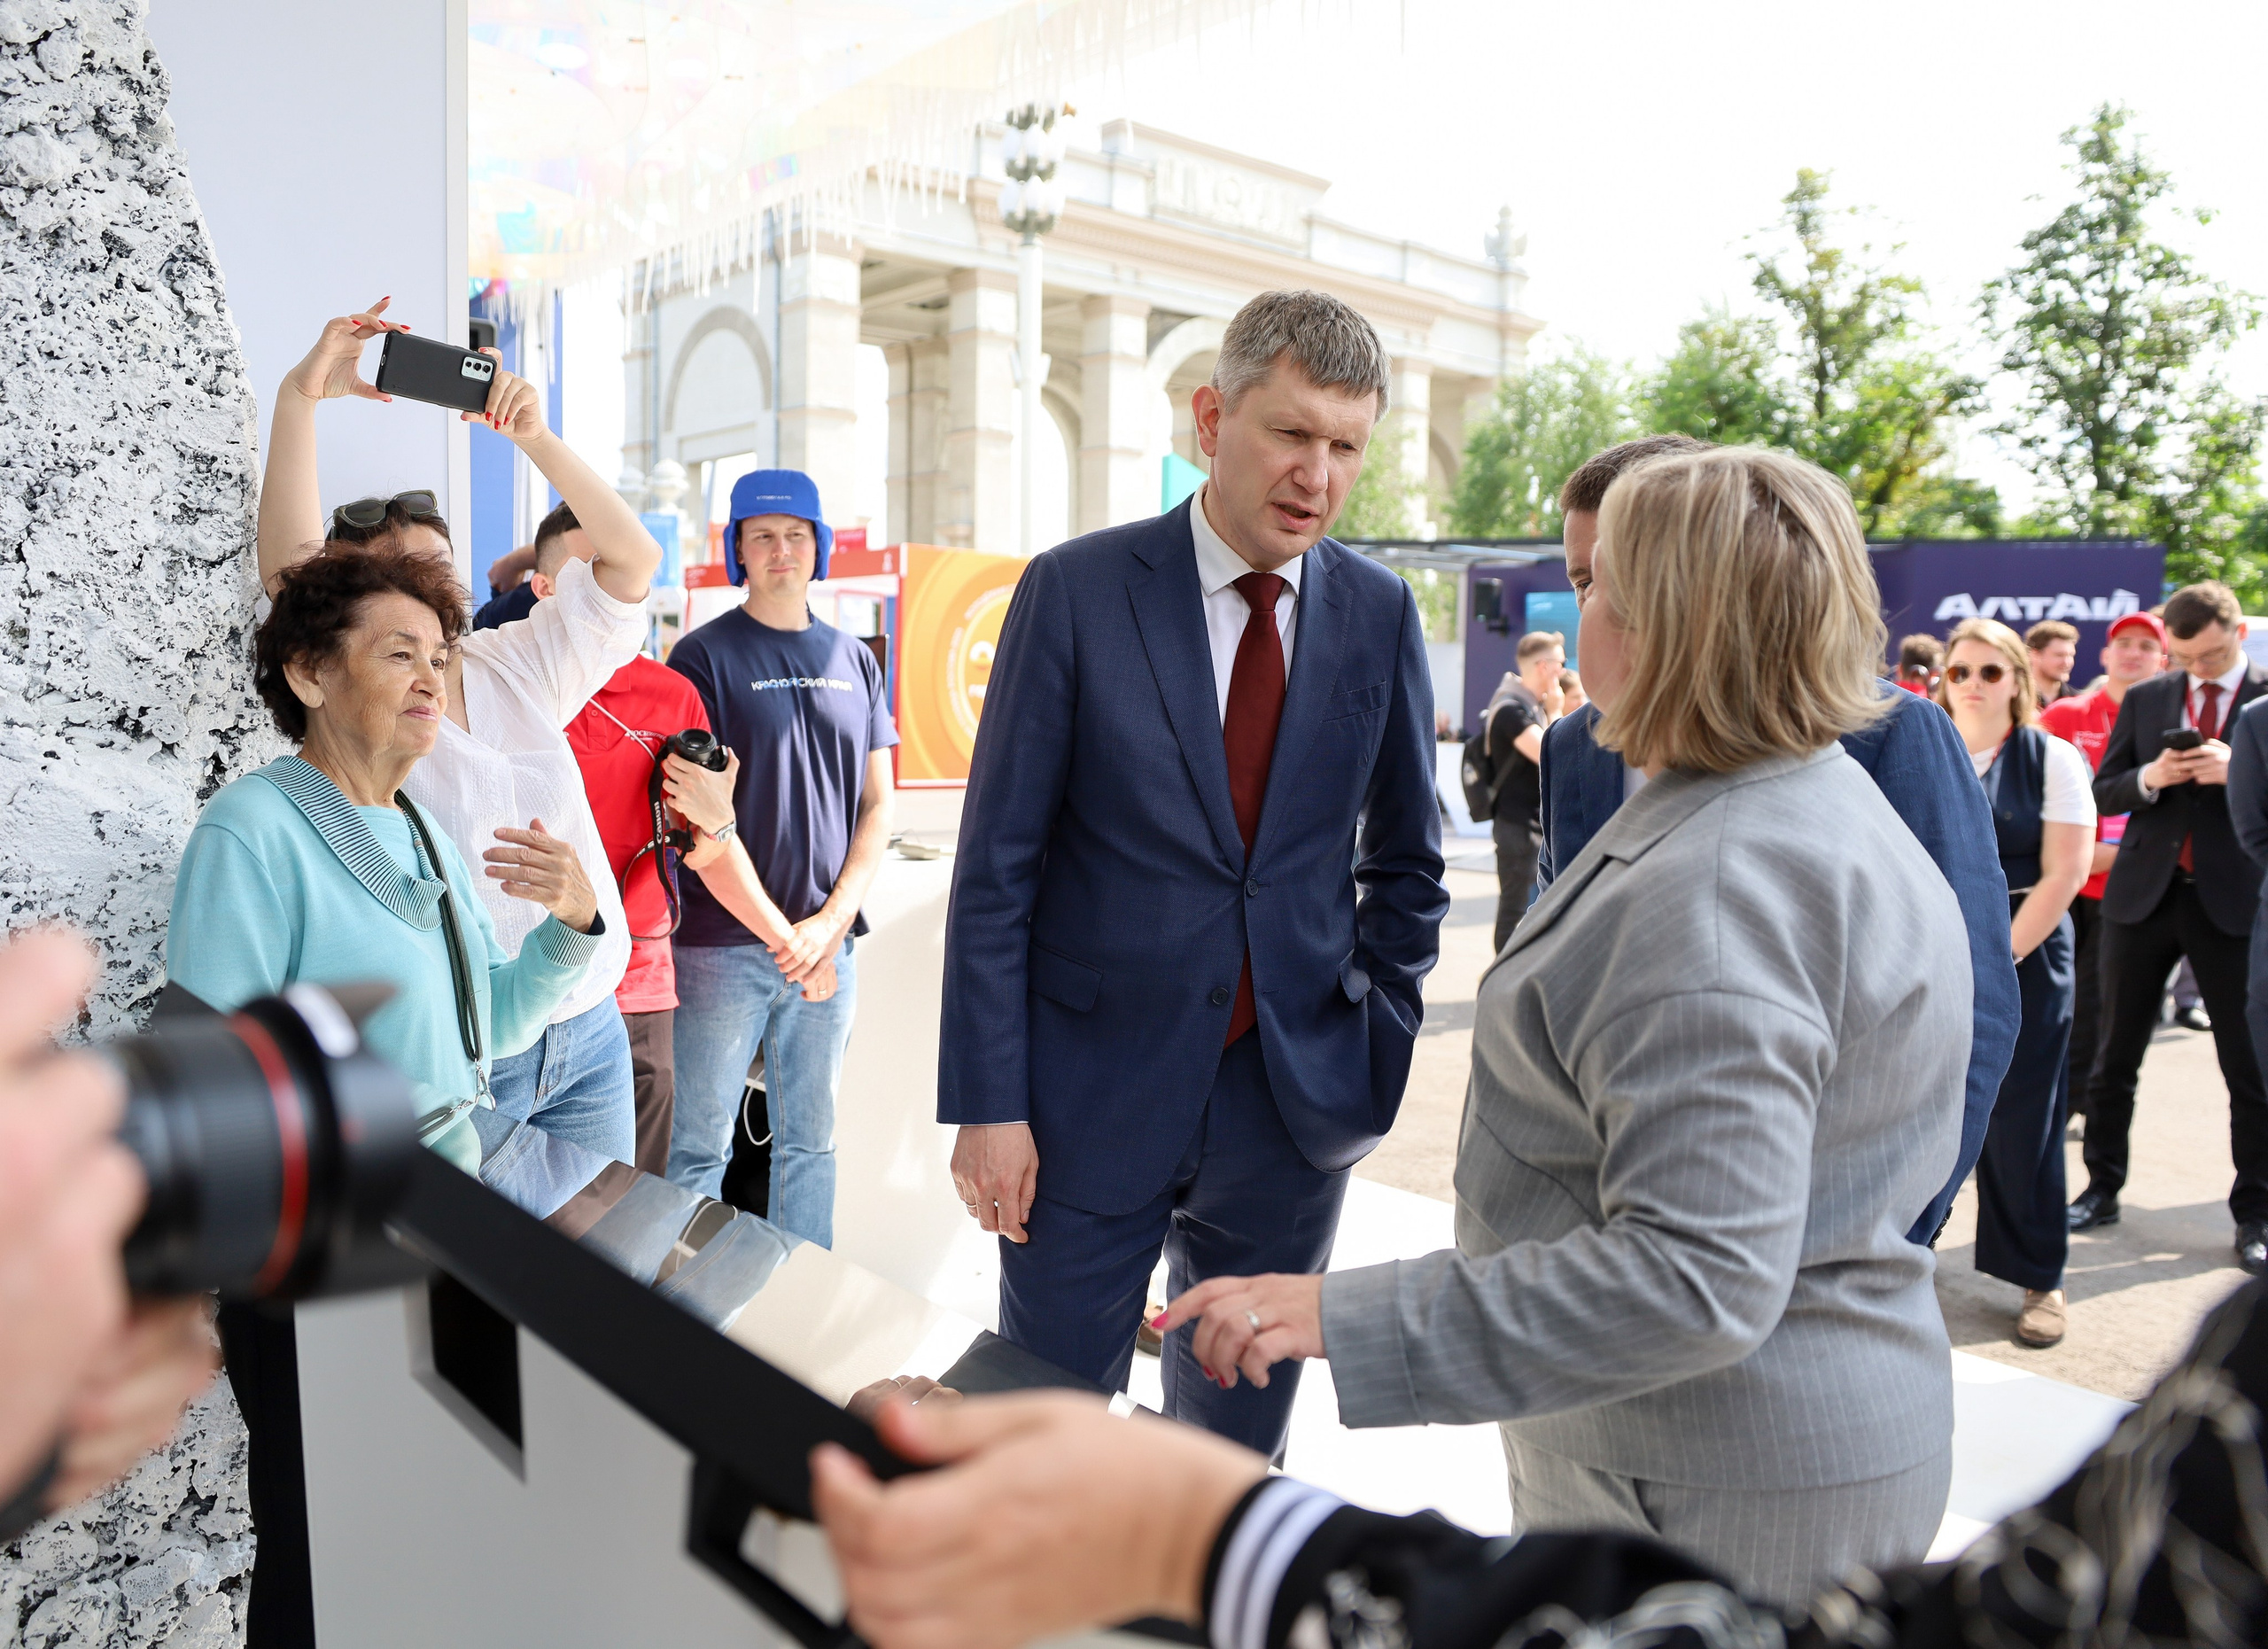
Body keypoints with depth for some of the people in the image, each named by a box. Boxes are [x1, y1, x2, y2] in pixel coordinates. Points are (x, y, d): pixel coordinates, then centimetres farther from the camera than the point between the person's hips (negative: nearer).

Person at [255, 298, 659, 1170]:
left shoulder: (519, 667, 7)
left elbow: (632, 558, 0)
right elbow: (288, 568, -20)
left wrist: (532, 434, -11)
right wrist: (300, 396, -26)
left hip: (588, 1032, 4)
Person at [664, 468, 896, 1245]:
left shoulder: (854, 659, 11)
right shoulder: (704, 656, -2)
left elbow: (877, 806, 9)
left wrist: (831, 922, -4)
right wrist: (781, 933, -11)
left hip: (828, 941, 4)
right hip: (725, 944, -4)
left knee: (809, 1143, 13)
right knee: (702, 1147, 3)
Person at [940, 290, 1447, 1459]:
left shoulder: (1380, 613, 2)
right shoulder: (1076, 592, -7)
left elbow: (1406, 857, 12)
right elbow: (995, 870, -7)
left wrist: (1381, 1035, 3)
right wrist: (987, 1104, -9)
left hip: (1296, 1103, 3)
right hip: (1095, 1095, -2)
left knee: (1240, 1439, 18)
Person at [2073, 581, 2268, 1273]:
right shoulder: (2145, 699, 8)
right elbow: (2103, 792, 8)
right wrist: (2150, 777, -12)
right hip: (2143, 895, 3)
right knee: (2116, 1054, 9)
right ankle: (2102, 1189, 22)